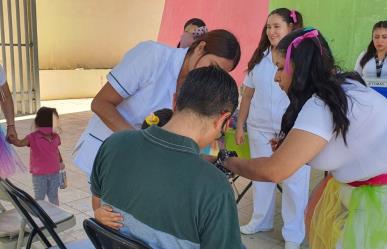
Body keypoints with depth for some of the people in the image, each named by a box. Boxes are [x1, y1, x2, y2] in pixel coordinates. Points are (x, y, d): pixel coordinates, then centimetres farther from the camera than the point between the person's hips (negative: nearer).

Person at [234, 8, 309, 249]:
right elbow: (248, 94, 12)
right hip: (260, 128, 5)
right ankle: (261, 221, 34)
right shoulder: (259, 58, 8)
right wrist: (240, 125, 10)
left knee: (294, 180, 3)